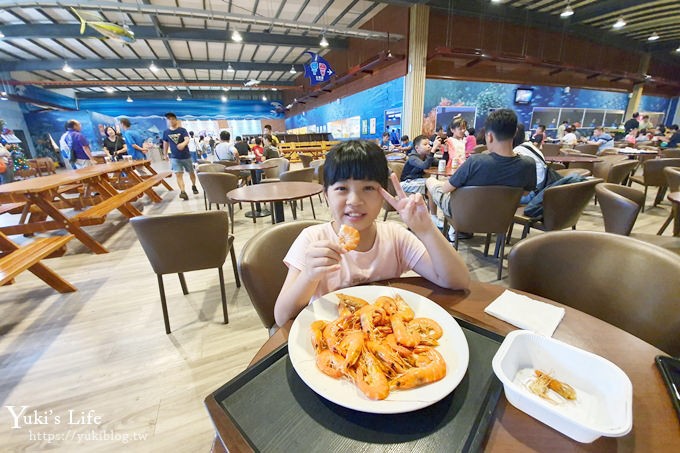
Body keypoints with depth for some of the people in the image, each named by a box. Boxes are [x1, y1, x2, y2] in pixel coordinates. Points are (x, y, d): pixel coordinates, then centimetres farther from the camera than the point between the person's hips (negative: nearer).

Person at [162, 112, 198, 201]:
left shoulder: (182, 130, -5)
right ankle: (183, 192, -21)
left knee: (191, 173, 13)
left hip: (186, 156, -1)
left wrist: (183, 144, -43)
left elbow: (187, 140, -22)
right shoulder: (166, 132, 4)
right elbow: (165, 144, 14)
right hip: (175, 158, 1)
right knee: (178, 174, -12)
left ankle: (194, 186, 37)